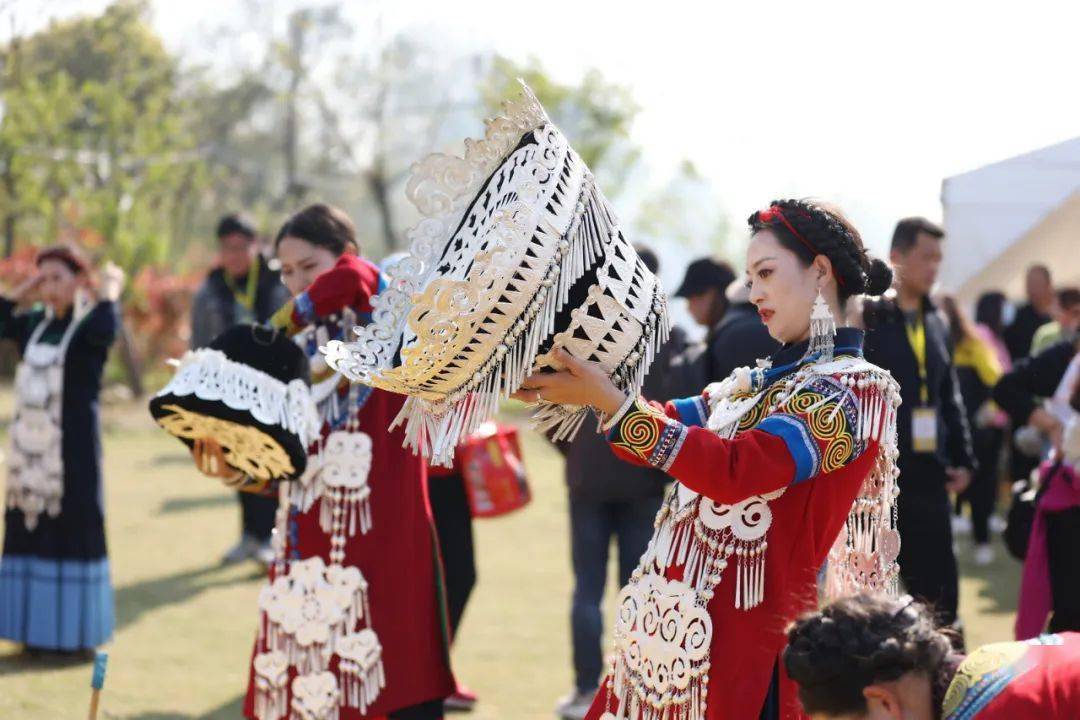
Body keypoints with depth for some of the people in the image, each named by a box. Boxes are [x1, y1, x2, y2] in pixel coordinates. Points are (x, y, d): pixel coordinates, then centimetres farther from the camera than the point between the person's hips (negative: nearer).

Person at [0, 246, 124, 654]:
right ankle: (37, 625, 19)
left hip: (72, 445, -6)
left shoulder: (87, 325, -7)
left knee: (72, 527, -3)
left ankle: (75, 631, 5)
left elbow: (105, 331, -29)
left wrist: (109, 293, -14)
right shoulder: (34, 322, 11)